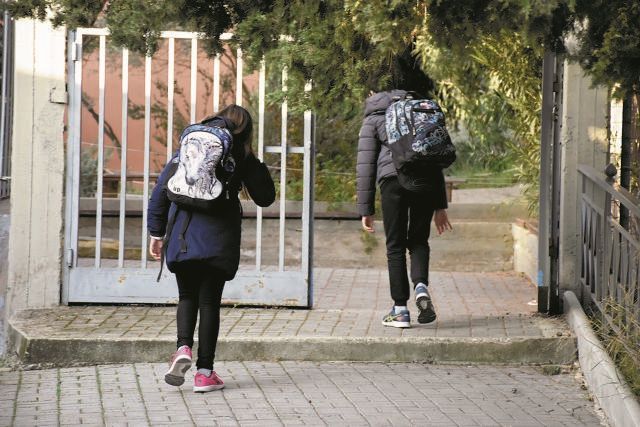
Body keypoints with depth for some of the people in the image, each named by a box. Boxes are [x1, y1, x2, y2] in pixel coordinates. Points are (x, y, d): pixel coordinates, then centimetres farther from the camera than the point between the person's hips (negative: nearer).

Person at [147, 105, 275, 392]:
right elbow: (265, 197, 8)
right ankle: (204, 372, 4)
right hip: (218, 237, -2)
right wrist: (256, 164, 18)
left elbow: (161, 190, 7)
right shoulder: (240, 155, 4)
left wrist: (156, 233, 11)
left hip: (183, 235, 2)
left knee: (187, 296, 17)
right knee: (209, 300, 6)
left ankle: (183, 348, -9)